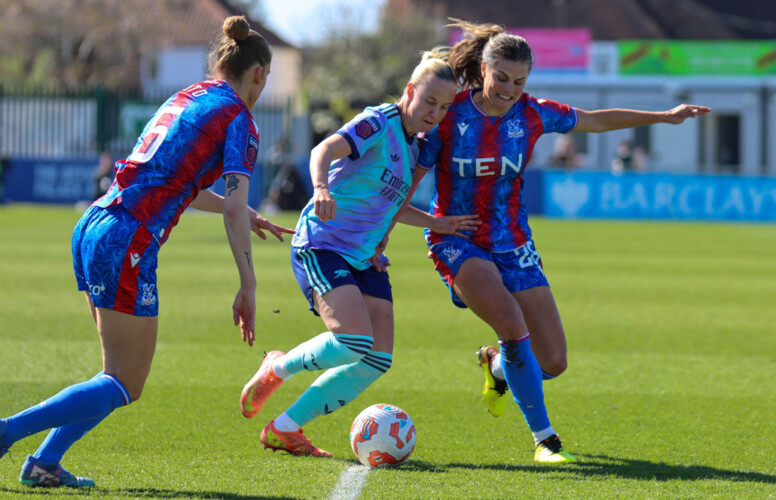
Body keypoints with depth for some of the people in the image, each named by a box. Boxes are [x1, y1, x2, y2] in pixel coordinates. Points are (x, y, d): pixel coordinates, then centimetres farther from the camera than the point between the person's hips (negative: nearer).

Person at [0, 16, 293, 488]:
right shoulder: (239, 120, -2)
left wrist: (246, 216, 42)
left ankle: (44, 462, 8)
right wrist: (248, 287, -9)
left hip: (91, 229, 9)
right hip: (127, 244, -9)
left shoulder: (184, 99, 22)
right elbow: (235, 209, -12)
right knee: (125, 387, -2)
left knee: (122, 374, 17)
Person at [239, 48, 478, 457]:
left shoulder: (414, 146, 15)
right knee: (354, 341, -27)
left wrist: (435, 224, 20)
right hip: (322, 245, -9)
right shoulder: (378, 124, -11)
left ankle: (283, 430, 3)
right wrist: (321, 188, -50)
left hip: (364, 258, 9)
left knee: (377, 361, -5)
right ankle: (277, 369, 3)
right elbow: (325, 151, -30)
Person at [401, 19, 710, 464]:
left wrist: (664, 117, 11)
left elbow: (596, 121, 13)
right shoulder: (450, 114, -12)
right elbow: (410, 177, -4)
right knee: (513, 325, -29)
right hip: (457, 243, -4)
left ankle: (497, 364, 35)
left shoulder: (532, 114, -3)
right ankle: (544, 439, -15)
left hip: (512, 245, 4)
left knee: (553, 362, -2)